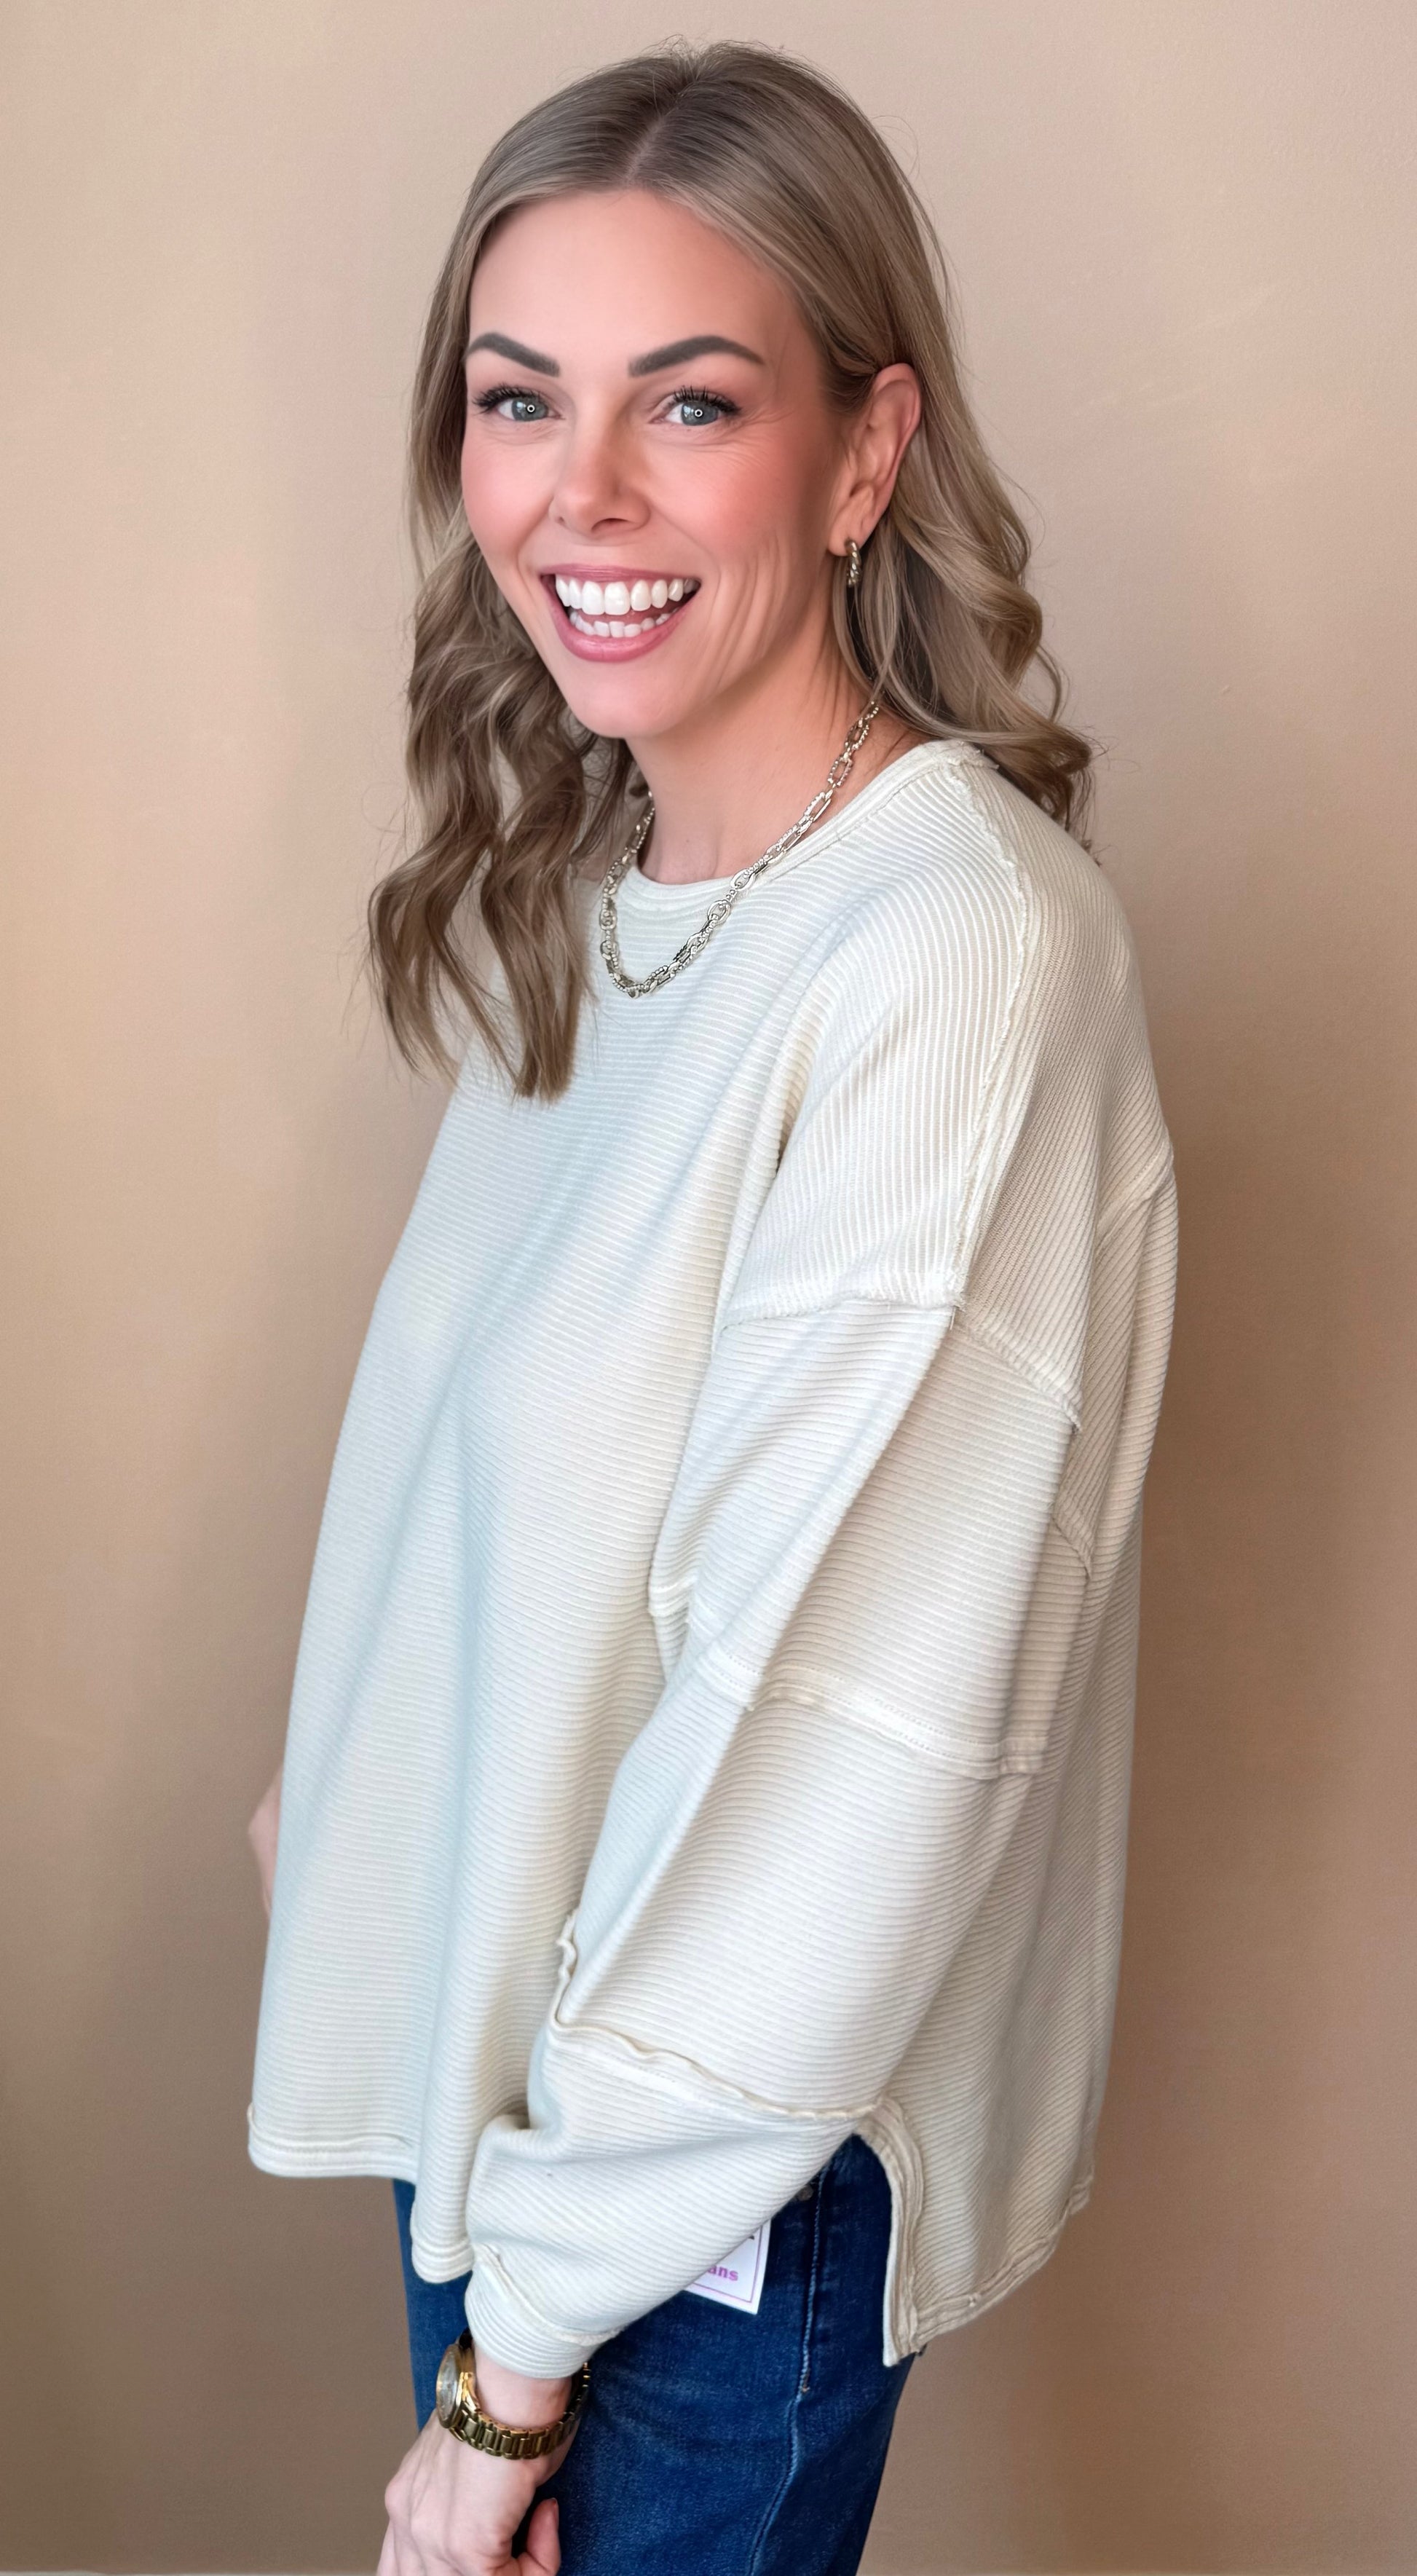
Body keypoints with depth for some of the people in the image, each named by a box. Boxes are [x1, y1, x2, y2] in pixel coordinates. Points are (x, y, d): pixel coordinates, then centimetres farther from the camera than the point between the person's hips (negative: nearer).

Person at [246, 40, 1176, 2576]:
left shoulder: (955, 958, -26)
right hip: (497, 2035, 7)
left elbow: (841, 1757, -25)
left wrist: (524, 2347, -17)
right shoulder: (587, 889, 1)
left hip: (734, 2175, -7)